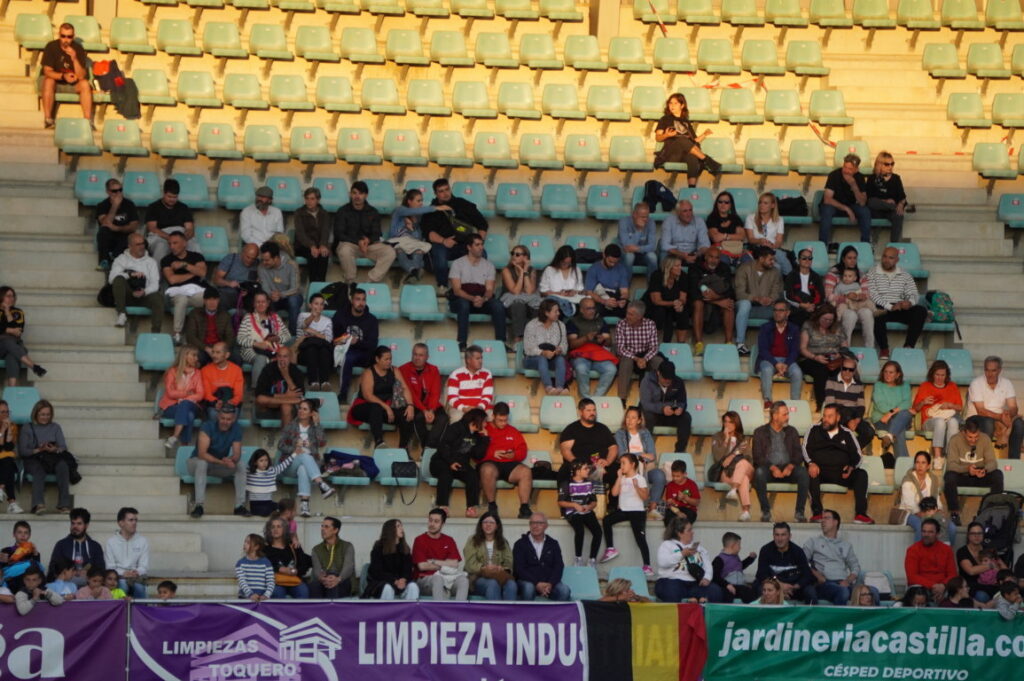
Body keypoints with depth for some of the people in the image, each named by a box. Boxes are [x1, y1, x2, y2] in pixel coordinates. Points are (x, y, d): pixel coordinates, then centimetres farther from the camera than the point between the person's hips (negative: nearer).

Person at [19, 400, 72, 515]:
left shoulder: (55, 427, 22)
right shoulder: (27, 429, 13)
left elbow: (63, 447, 11)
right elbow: (22, 451, 3)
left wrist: (55, 449, -12)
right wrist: (38, 450, -13)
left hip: (54, 457, 2)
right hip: (33, 459, -2)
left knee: (63, 466, -34)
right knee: (39, 470, -38)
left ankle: (64, 505, -41)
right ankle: (38, 504, -59)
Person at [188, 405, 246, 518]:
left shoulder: (236, 429, -8)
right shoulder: (207, 427, -22)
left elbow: (237, 454, -10)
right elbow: (202, 454, -31)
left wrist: (231, 460, -36)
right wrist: (222, 462, -43)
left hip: (220, 465, 4)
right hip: (196, 462, -4)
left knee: (240, 466, -20)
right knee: (202, 463, -38)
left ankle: (240, 506, -22)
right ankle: (198, 505, -43)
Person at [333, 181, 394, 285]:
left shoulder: (373, 212, 12)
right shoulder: (343, 212, 3)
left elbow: (376, 235, 8)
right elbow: (339, 234, -5)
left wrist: (368, 240, -18)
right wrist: (358, 242, -19)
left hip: (369, 244, 3)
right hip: (349, 244, -3)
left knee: (389, 252, -24)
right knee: (345, 251, -40)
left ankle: (372, 280, -29)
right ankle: (350, 282, -22)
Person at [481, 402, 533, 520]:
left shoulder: (513, 431, 22)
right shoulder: (484, 430, 10)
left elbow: (522, 452, 15)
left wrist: (514, 455, -7)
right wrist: (492, 453, -15)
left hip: (509, 465, 3)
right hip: (490, 463, -3)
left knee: (526, 471, -27)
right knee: (488, 470, -40)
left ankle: (524, 508, -30)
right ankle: (492, 506, -26)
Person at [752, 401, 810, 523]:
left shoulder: (791, 431, 17)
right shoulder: (760, 432, 8)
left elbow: (798, 454, 7)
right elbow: (758, 457, -3)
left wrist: (790, 466, -15)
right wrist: (772, 467, -20)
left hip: (788, 469, 2)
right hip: (769, 468, -2)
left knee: (803, 472, -30)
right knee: (759, 472, -37)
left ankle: (799, 512, -26)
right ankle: (766, 512, -28)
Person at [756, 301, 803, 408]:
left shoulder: (794, 329, 10)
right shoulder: (765, 328, 6)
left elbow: (795, 350, 2)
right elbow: (762, 350, -3)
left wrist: (786, 364, -18)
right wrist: (776, 364, -19)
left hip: (787, 361, 1)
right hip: (769, 360, -1)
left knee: (797, 373, -31)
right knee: (767, 370, -36)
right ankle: (767, 400, -37)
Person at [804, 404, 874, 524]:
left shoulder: (847, 434, 17)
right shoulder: (814, 430, 15)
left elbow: (856, 455, 10)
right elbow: (806, 449, 3)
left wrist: (851, 467, -12)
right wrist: (811, 463, -17)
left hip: (841, 473, 2)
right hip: (820, 470, -2)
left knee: (861, 474, -25)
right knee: (812, 473, -36)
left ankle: (860, 514, -31)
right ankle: (817, 513, -39)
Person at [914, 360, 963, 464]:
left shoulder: (952, 387, 21)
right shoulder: (924, 387, 17)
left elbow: (960, 408, 16)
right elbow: (916, 408, 15)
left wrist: (949, 405, -4)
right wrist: (923, 402, -6)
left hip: (950, 418, 1)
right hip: (931, 420, -1)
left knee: (953, 421, -38)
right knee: (940, 422, -39)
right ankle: (937, 457, -50)